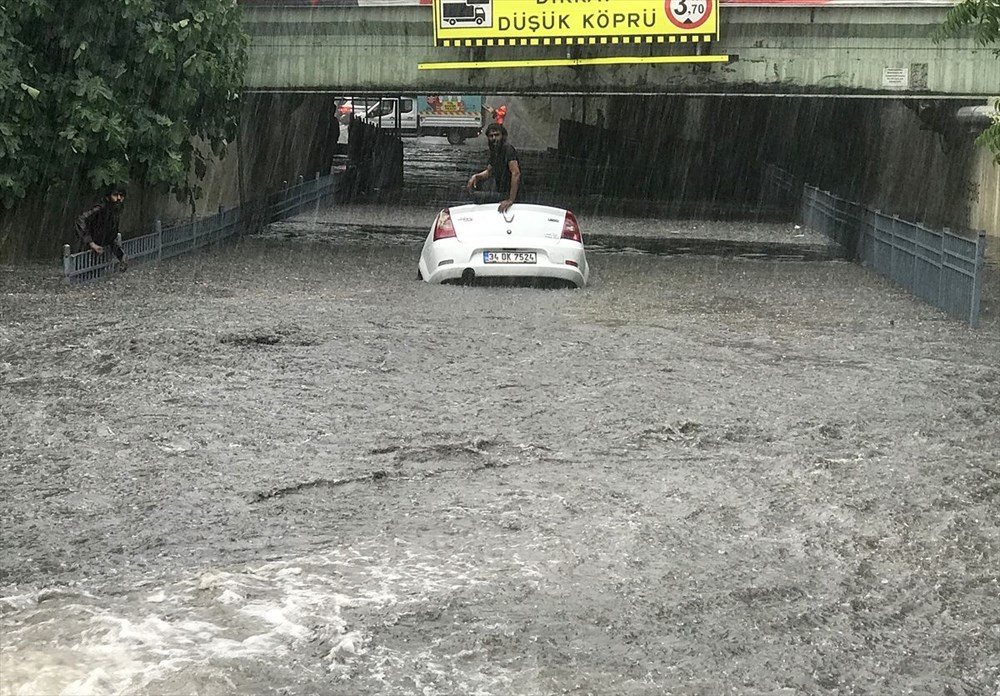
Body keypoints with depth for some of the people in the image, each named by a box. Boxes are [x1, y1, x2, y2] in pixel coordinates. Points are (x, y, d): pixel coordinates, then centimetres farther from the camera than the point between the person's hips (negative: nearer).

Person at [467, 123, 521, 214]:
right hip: (500, 193, 9)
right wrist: (475, 177, 0)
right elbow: (489, 172, 22)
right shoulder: (494, 151, 8)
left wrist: (510, 200, -33)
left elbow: (516, 174, -29)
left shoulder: (508, 149, -20)